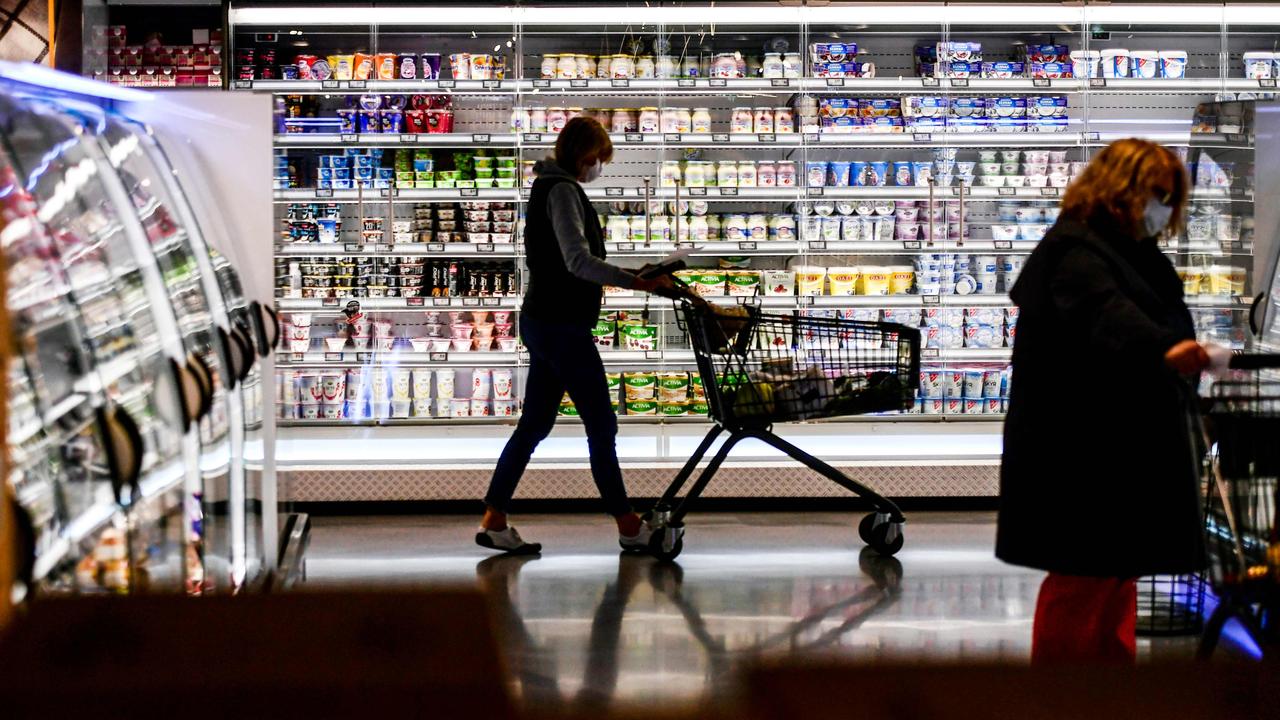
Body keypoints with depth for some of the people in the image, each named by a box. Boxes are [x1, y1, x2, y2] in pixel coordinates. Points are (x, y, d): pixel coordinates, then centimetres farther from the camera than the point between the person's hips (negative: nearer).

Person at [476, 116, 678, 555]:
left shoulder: (551, 187, 15)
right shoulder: (562, 190, -15)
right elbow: (579, 262, -26)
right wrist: (641, 282, -29)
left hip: (543, 322, 10)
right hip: (562, 326, -10)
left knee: (535, 424, 12)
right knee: (601, 425, -2)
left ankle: (494, 520, 13)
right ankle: (628, 527, 6)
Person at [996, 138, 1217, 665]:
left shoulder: (1130, 253, 18)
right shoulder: (1074, 251, -16)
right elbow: (1105, 312, -37)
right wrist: (1163, 347, -53)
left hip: (1121, 451, 11)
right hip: (1082, 453, -11)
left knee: (1118, 573, 15)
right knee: (1084, 576, -7)